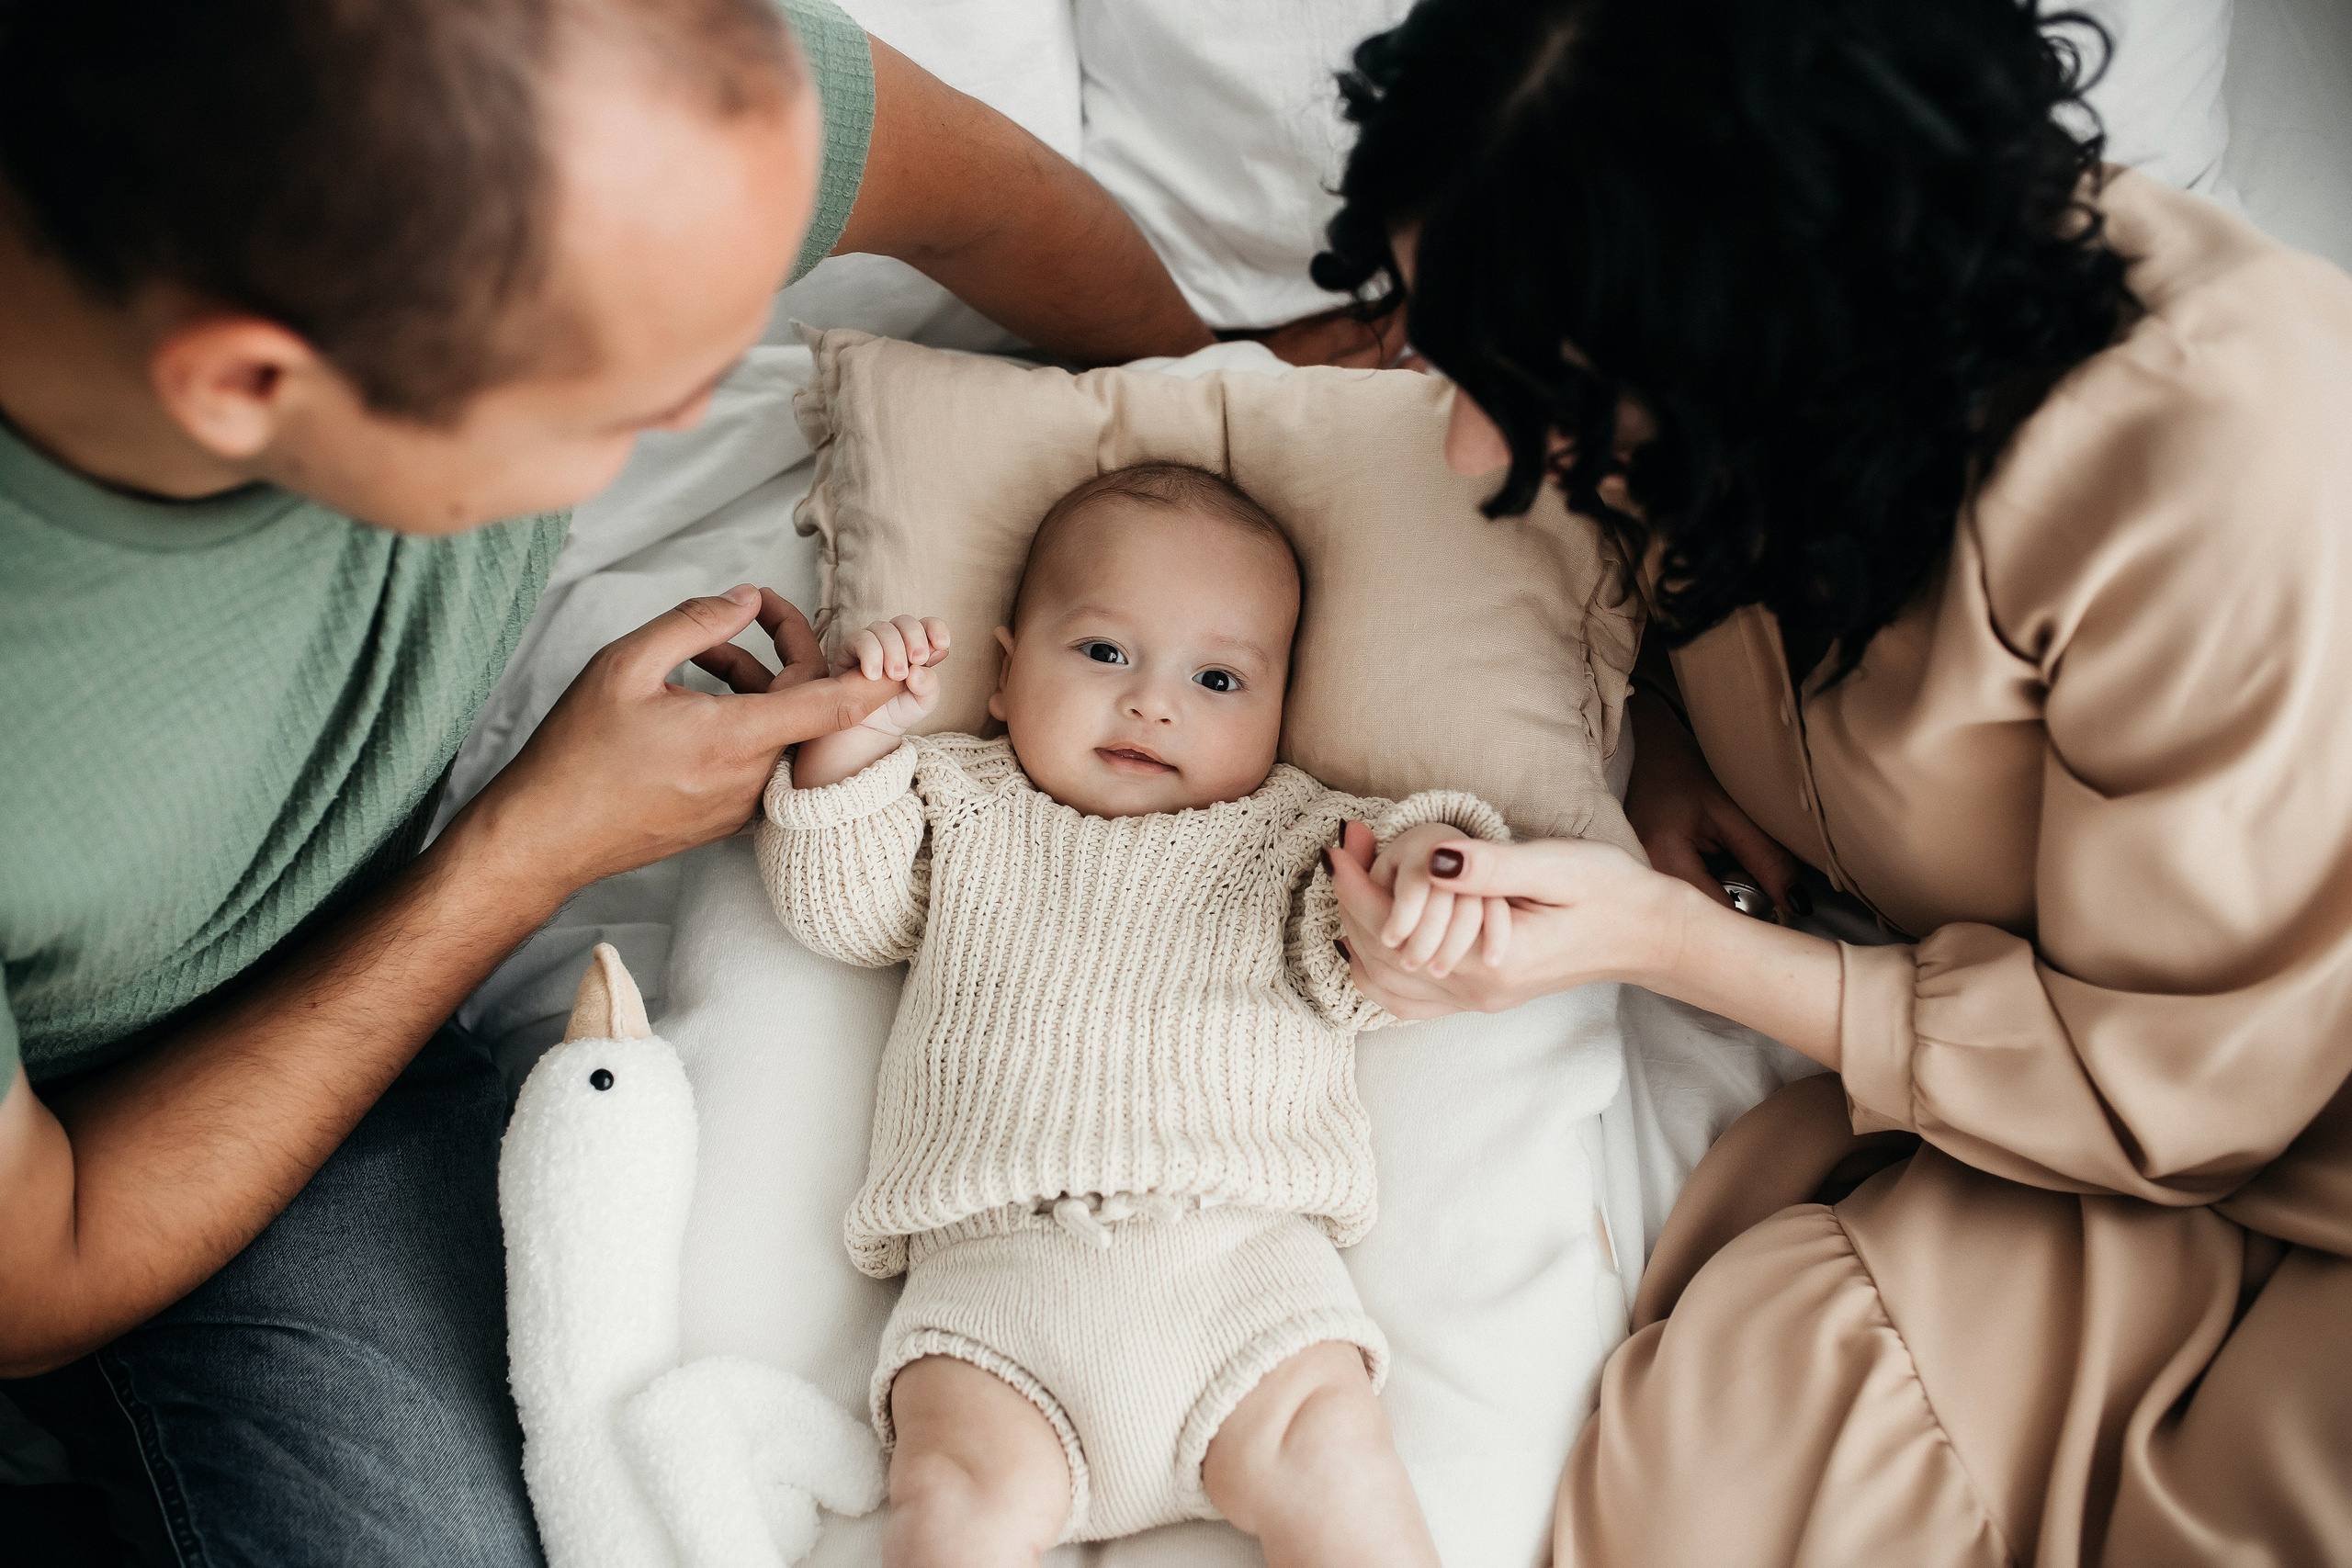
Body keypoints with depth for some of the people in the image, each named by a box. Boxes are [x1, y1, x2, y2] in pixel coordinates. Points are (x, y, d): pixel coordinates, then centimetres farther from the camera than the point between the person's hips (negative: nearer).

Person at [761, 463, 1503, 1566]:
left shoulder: (1287, 831, 22)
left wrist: (1421, 861, -12)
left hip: (1241, 1242, 0)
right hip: (991, 1260, 0)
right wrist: (855, 739, 3)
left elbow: (1358, 979, 10)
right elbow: (835, 907, 16)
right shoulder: (962, 809, 24)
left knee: (1327, 1457, -23)